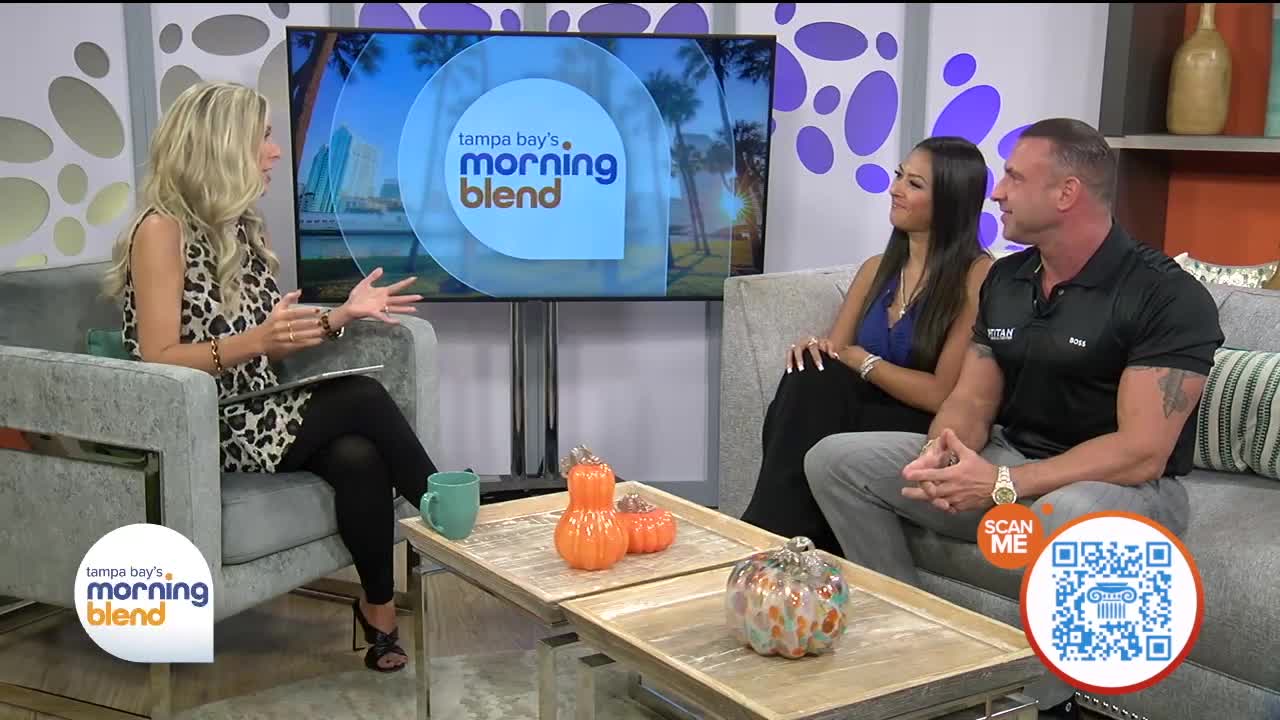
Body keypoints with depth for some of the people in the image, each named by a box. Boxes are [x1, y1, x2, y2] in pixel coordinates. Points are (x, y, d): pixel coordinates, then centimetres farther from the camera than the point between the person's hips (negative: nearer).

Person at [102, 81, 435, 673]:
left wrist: (341, 315, 2)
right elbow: (160, 361, -17)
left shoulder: (241, 227, 12)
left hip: (254, 418, 7)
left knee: (358, 457, -24)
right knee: (362, 398, -21)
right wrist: (254, 341, -30)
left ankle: (379, 607, -14)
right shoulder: (162, 229, -12)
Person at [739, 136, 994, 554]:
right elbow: (837, 353, 13)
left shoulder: (976, 276, -7)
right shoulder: (877, 269, 14)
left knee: (813, 383, -29)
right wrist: (818, 349, -11)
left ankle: (770, 538, -22)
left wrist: (860, 360, -11)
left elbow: (945, 394, -12)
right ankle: (776, 537, -26)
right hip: (867, 418, 6)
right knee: (810, 372, -25)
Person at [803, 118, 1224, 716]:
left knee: (1072, 517, -44)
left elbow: (1140, 453, -23)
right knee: (834, 460, -4)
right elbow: (972, 400, 6)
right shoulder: (1003, 279, 6)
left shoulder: (1166, 295, -17)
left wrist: (1003, 485, -30)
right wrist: (943, 449, -19)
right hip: (1007, 467, 7)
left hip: (1127, 489, -6)